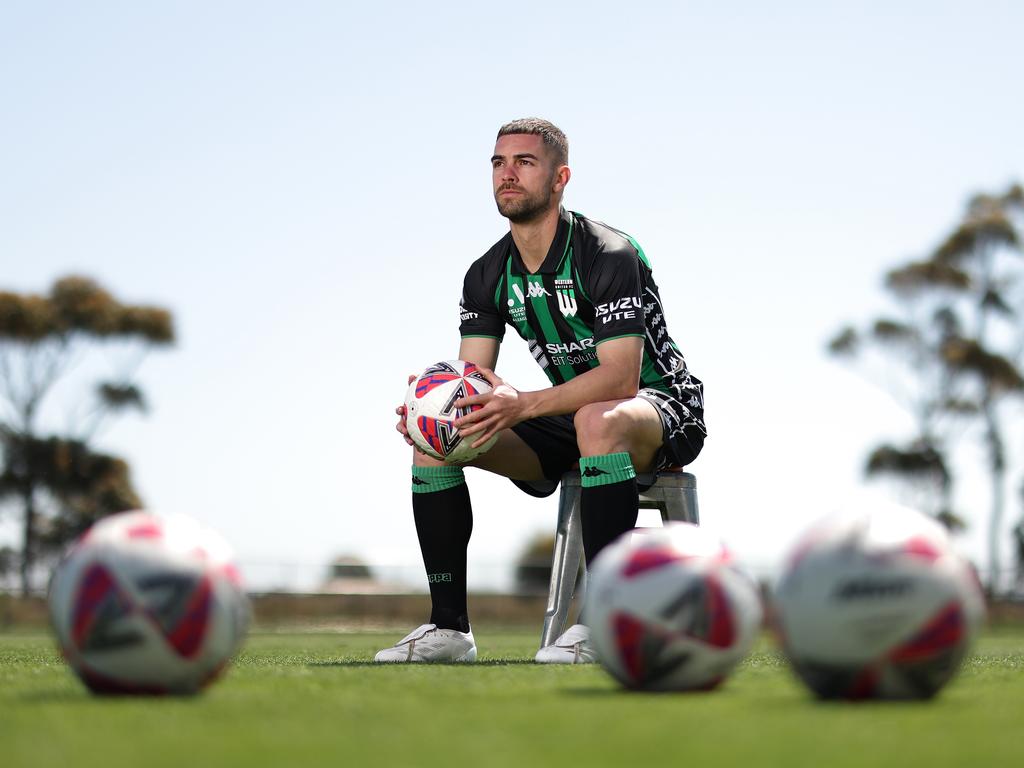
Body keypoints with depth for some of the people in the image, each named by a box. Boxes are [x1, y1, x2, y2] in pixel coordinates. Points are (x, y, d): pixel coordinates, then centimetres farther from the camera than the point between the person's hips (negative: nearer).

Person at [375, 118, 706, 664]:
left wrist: (523, 405, -41)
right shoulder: (487, 276, 2)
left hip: (661, 406, -7)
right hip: (572, 418, 7)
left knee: (598, 421, -42)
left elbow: (622, 377, -30)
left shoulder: (608, 255, -20)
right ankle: (449, 628, -9)